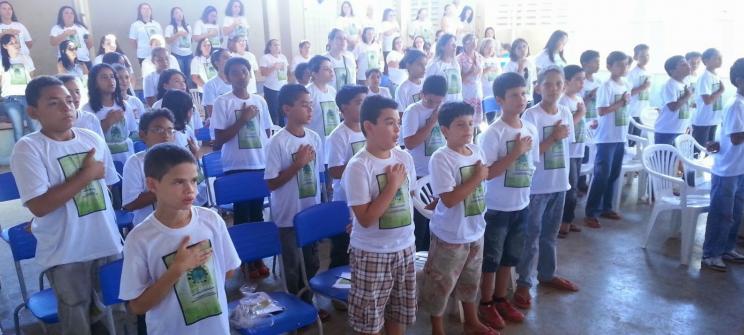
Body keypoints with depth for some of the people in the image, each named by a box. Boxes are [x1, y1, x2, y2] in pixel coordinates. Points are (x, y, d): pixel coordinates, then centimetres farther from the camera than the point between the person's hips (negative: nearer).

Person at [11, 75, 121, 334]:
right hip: (66, 254, -4)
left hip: (106, 244, 4)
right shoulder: (28, 148, -12)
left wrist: (112, 227, 12)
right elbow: (39, 206, -20)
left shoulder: (93, 139, 3)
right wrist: (87, 174, -16)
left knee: (104, 312, 20)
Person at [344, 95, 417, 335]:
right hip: (372, 253, -5)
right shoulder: (358, 166, -19)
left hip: (405, 247, 6)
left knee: (399, 310, 19)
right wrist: (392, 185, -21)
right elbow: (365, 219, -22)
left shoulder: (405, 158, 0)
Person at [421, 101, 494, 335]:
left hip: (475, 230, 7)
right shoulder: (441, 158, -21)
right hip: (450, 235, -7)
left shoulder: (475, 151, 1)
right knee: (441, 284, 8)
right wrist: (477, 178, -22)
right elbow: (449, 199, -27)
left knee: (471, 280, 24)